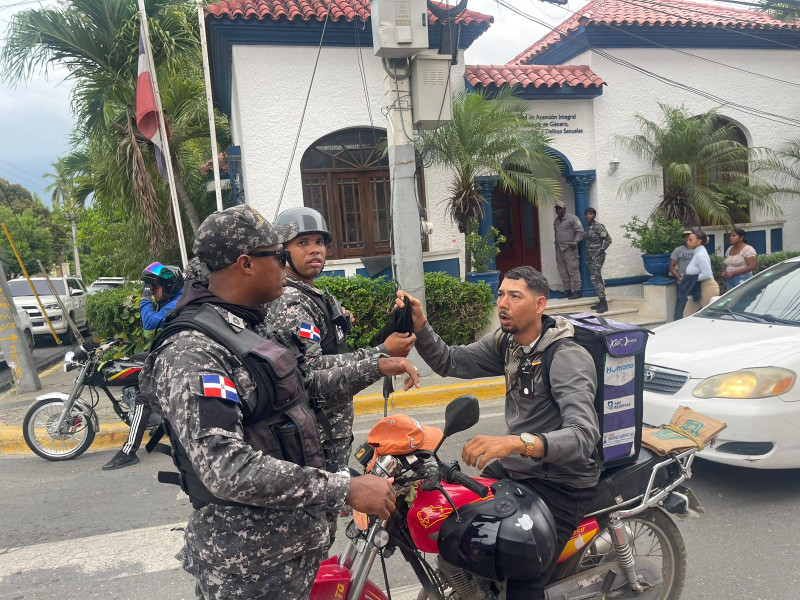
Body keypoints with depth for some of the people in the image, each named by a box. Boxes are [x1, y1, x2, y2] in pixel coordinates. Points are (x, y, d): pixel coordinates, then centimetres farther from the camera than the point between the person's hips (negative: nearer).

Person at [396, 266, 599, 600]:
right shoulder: (506, 342, 2)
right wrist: (419, 326, -16)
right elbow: (449, 362, 2)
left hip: (559, 484, -8)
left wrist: (516, 442, -49)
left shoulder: (568, 358, -23)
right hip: (514, 469, 8)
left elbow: (584, 435, -34)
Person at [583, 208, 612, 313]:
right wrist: (587, 256, 12)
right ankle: (601, 302, 15)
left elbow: (608, 240, -14)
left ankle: (604, 304, -12)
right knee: (597, 278, 10)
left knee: (594, 278, -14)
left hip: (597, 256, -9)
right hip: (590, 257, 9)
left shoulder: (598, 226, -11)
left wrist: (599, 251, -16)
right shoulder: (588, 228, 14)